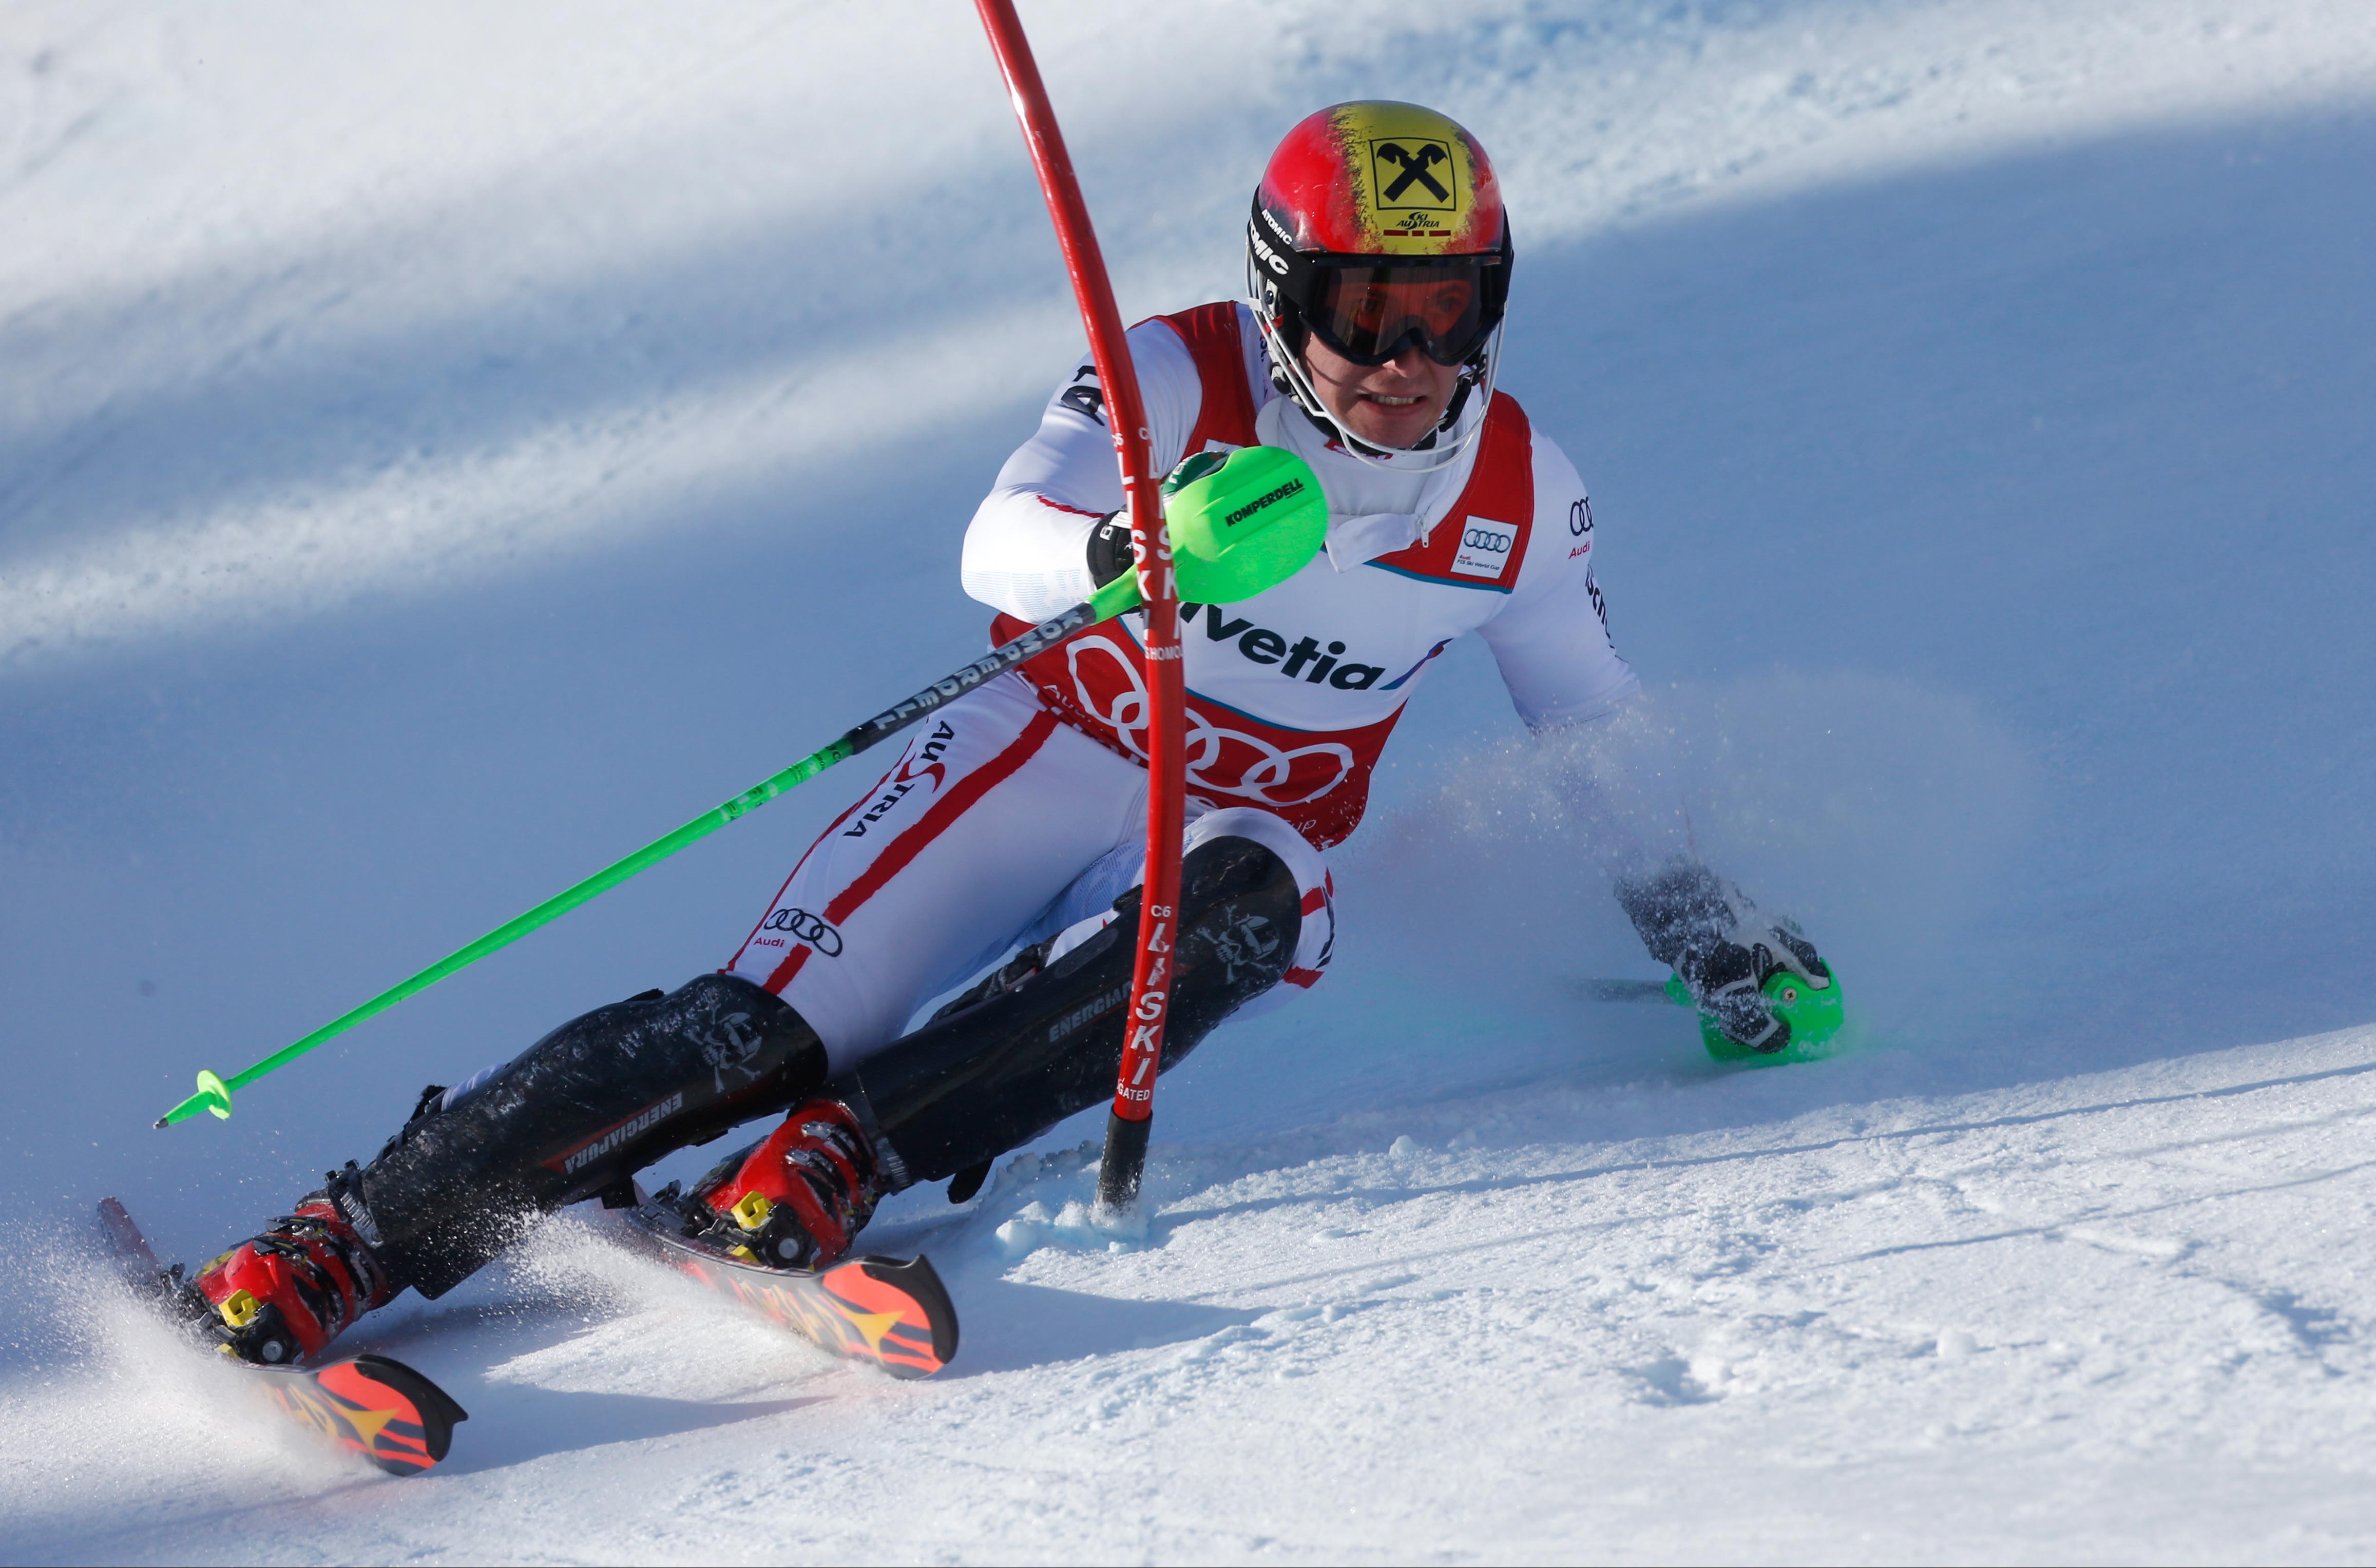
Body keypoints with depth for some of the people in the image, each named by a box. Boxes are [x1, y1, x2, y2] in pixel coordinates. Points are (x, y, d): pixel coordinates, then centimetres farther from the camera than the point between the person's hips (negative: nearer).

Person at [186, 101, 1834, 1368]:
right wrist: (1129, 549, -55)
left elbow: (1601, 731, 12)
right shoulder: (1180, 377, -16)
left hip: (1256, 843, 3)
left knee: (1237, 906, -36)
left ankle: (838, 1156, -37)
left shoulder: (1520, 495, -6)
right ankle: (343, 1243, -19)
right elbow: (1002, 544, -33)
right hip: (1057, 754, -2)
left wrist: (1710, 928, 7)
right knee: (762, 1033, -22)